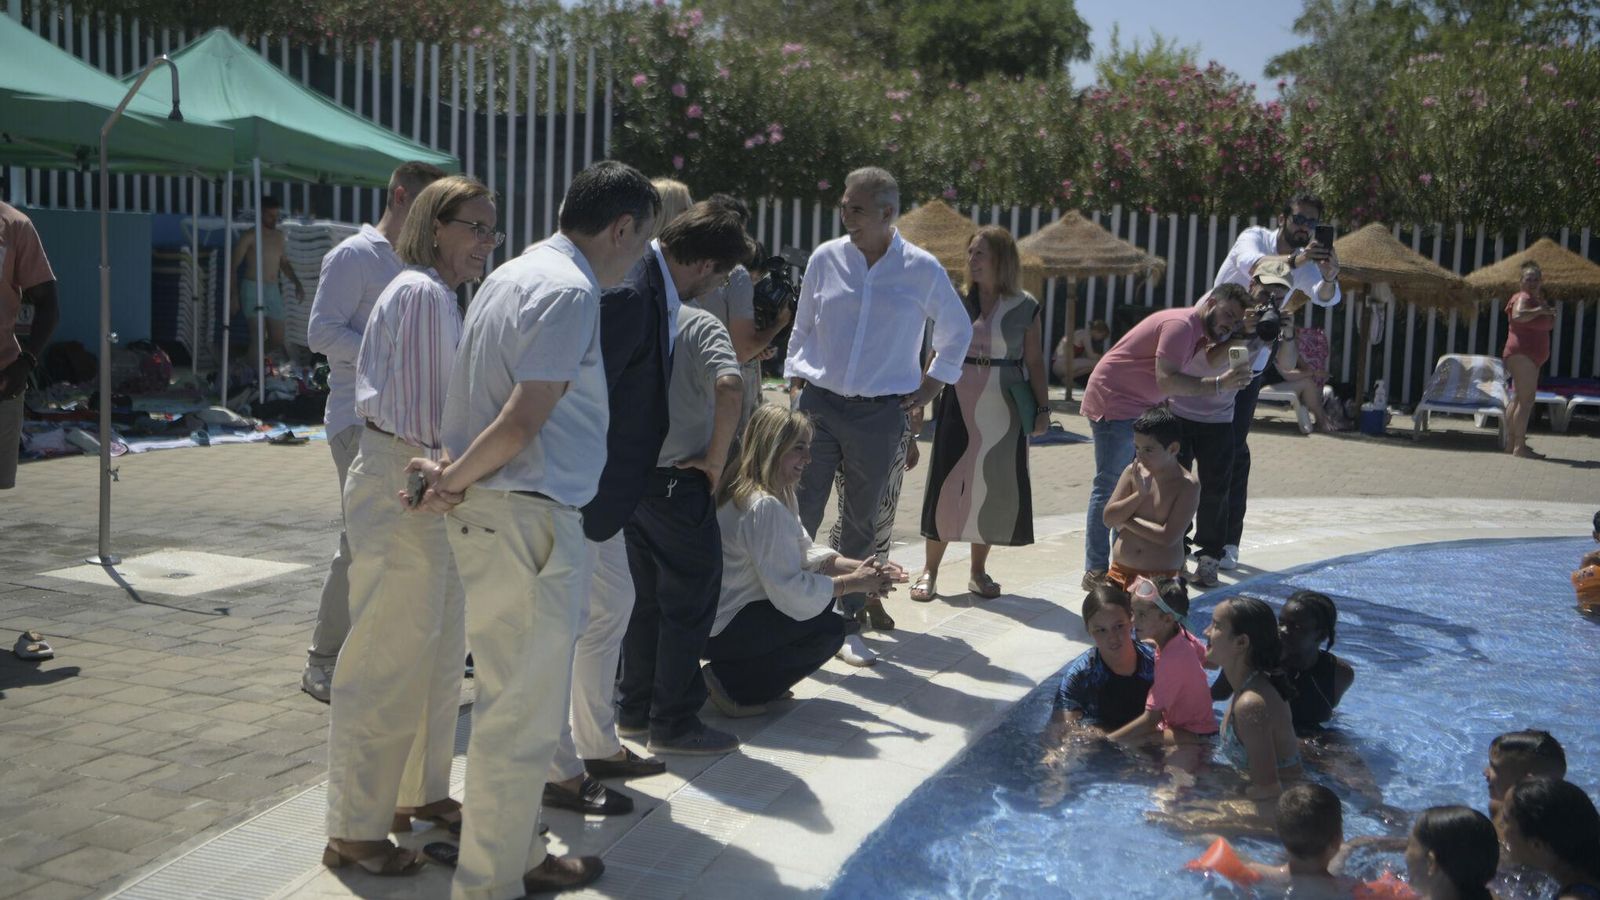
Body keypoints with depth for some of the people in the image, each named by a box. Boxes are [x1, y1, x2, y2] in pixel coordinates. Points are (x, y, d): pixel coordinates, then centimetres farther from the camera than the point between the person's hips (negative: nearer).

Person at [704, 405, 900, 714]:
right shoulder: (765, 507, -24)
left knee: (823, 595, 11)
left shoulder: (776, 493, 8)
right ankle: (731, 683, -6)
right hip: (717, 630, -10)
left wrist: (858, 567, -5)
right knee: (830, 630, -11)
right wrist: (852, 583, -13)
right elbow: (789, 590, -24)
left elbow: (806, 553, 9)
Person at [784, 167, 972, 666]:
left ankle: (846, 623, 22)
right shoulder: (825, 258, 1)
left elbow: (958, 332, 14)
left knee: (861, 522, 9)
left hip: (881, 414, 0)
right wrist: (797, 379, 7)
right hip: (820, 402, 1)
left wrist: (931, 384, 9)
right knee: (801, 515, -4)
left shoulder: (922, 269, -2)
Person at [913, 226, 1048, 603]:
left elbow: (1034, 360, 5)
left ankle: (978, 571, 18)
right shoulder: (958, 299, 3)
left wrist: (1043, 407, -1)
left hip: (1004, 409, 0)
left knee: (994, 487, 5)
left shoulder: (1024, 306, 1)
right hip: (960, 404, 0)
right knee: (946, 483, -1)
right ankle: (930, 571, 8)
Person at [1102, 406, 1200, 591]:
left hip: (1162, 577, -4)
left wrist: (1125, 520, -10)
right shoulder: (1133, 472, 3)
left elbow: (1168, 537, -19)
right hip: (1121, 570, 4)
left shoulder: (1188, 484, -11)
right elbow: (1109, 518, -3)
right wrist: (1140, 493, -15)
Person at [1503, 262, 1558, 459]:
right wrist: (1540, 310, -24)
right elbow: (1518, 315, -33)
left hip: (1531, 357, 11)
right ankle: (1520, 447, -18)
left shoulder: (1538, 300, 18)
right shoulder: (1523, 298, -11)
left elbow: (1547, 326, 30)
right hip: (1522, 354, -11)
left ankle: (1511, 443, 18)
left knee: (1517, 399, 13)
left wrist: (1553, 315, 10)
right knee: (1526, 400, -15)